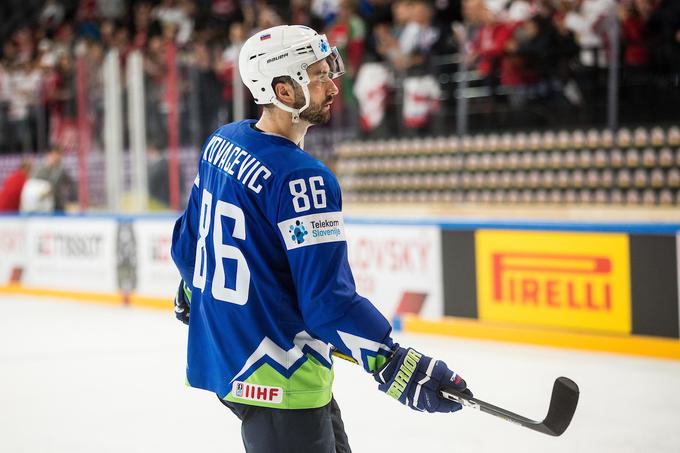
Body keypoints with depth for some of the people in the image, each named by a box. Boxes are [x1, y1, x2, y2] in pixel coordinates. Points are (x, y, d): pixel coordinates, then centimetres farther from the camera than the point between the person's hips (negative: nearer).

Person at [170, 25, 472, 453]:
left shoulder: (221, 144, 5)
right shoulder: (301, 178, -23)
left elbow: (189, 238, 20)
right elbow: (329, 301, -26)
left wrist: (191, 291, 38)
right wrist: (396, 366, -23)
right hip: (277, 380, -10)